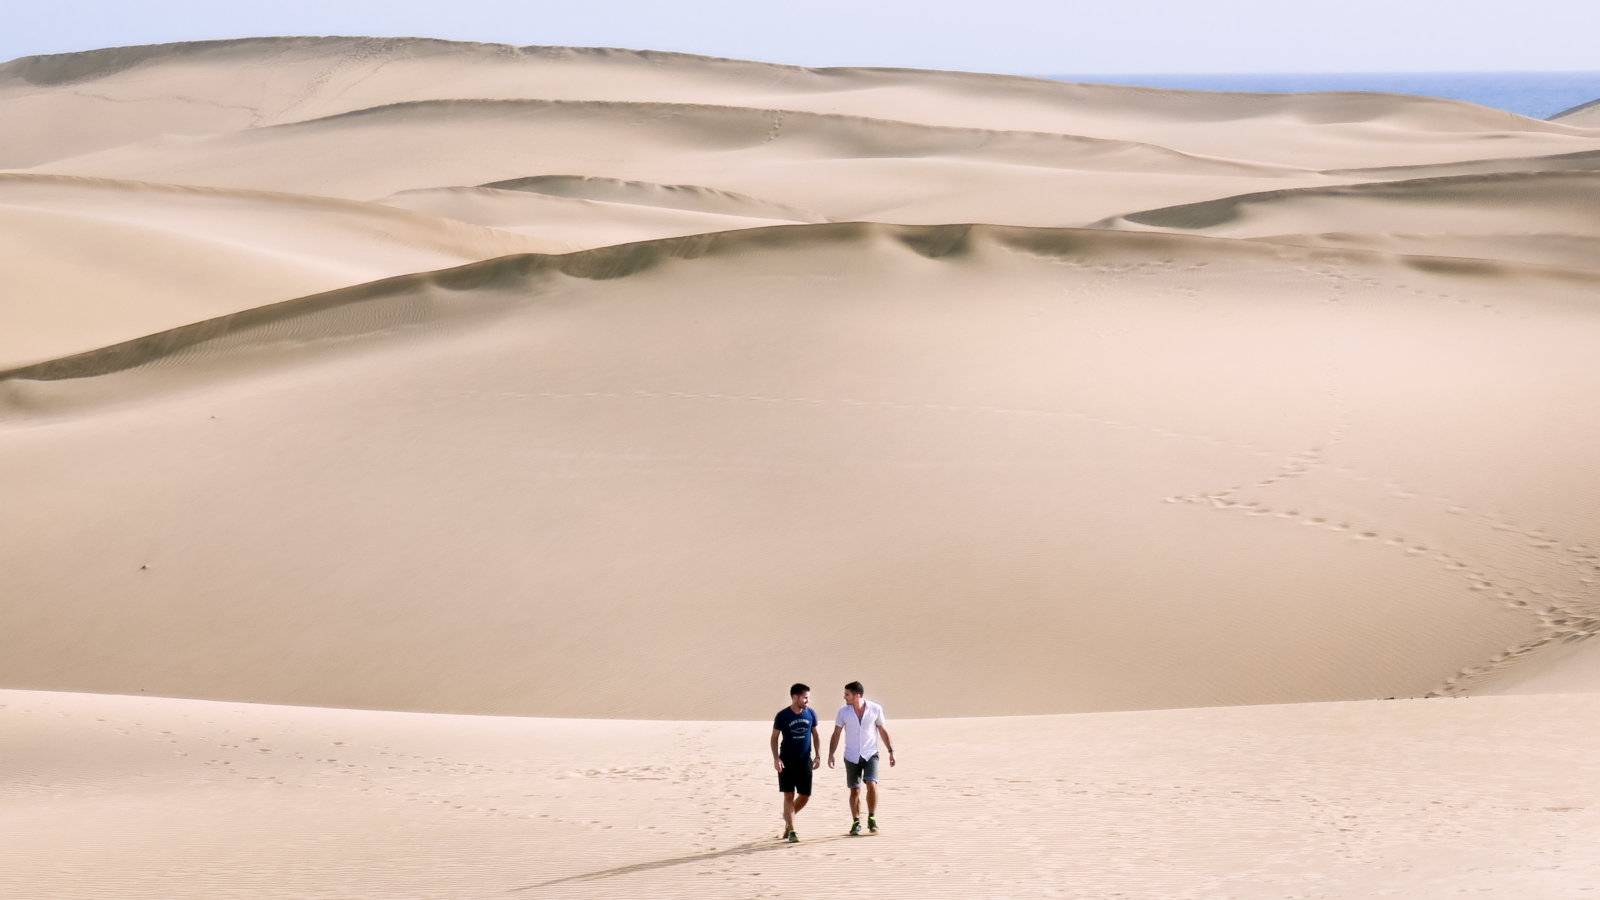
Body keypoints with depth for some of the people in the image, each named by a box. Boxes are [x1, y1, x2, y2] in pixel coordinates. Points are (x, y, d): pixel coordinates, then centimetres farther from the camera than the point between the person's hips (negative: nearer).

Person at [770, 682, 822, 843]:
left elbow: (815, 735, 12)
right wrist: (776, 759, -12)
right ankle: (791, 831, -1)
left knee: (805, 796, 4)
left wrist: (818, 756, 4)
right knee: (789, 795, -5)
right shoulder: (782, 716, -9)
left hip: (804, 761, 4)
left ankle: (787, 817, 31)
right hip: (787, 762, -4)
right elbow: (775, 738, -2)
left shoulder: (810, 714, 1)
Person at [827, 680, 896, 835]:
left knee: (872, 784, -18)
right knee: (855, 791, 2)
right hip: (852, 757, 1)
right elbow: (836, 734, 5)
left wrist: (891, 751, 2)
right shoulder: (843, 711, -3)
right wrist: (831, 754, -2)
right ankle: (856, 822, 16)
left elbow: (883, 731, 5)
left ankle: (872, 819, -3)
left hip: (870, 754, -1)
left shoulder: (875, 709, -5)